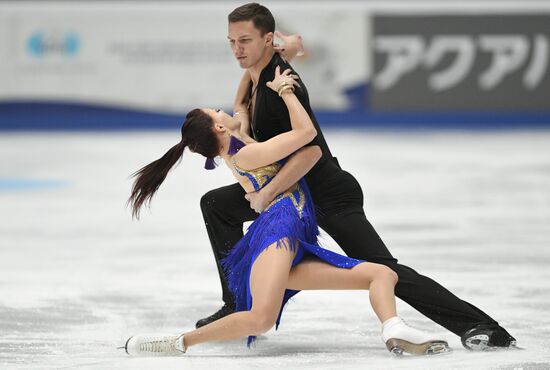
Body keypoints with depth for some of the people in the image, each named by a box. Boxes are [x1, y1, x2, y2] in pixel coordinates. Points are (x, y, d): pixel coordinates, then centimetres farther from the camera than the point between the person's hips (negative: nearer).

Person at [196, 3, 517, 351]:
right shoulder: (259, 68, 0)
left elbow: (310, 150, -33)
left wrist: (266, 195, -31)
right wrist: (241, 110, 1)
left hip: (330, 195, -10)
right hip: (292, 191, 10)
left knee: (384, 270, -20)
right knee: (216, 204, 14)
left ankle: (483, 327, -25)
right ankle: (238, 306, 19)